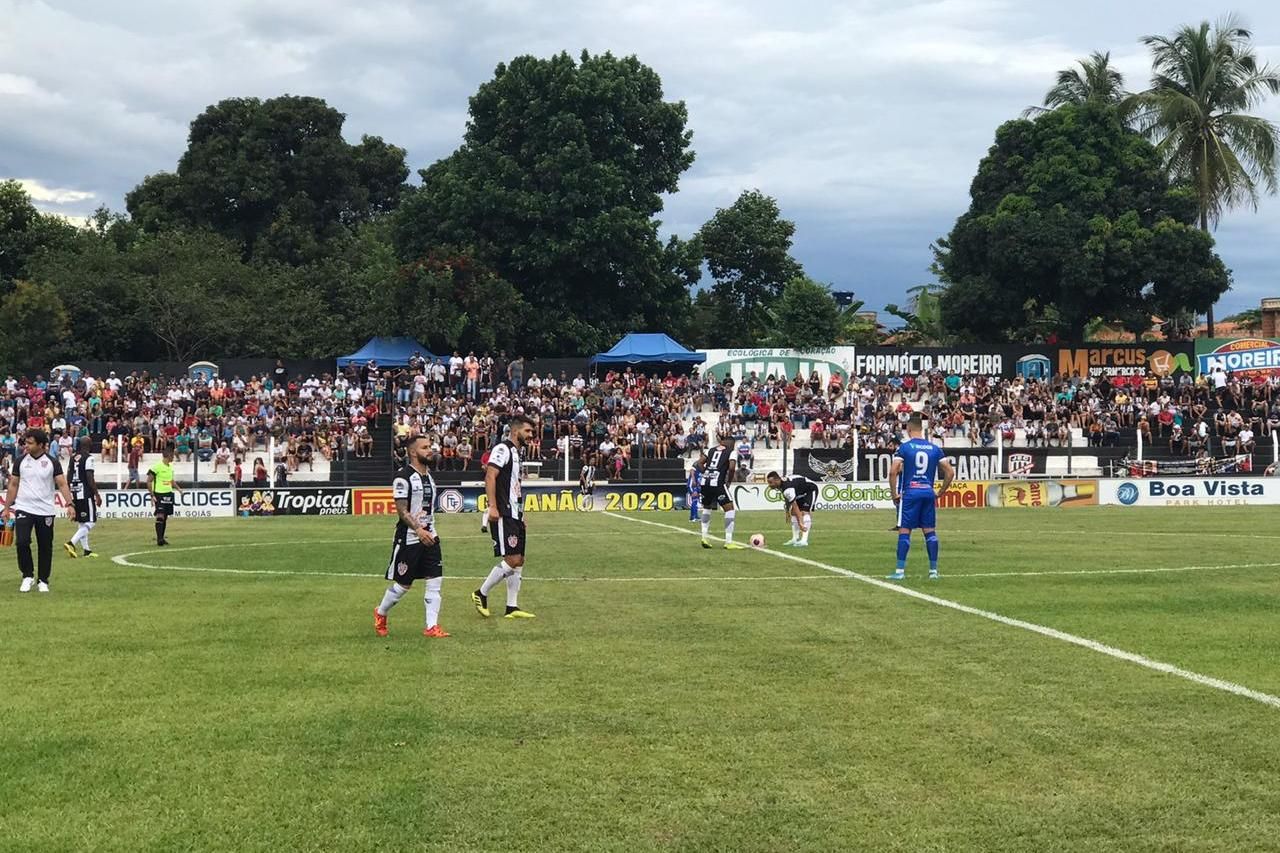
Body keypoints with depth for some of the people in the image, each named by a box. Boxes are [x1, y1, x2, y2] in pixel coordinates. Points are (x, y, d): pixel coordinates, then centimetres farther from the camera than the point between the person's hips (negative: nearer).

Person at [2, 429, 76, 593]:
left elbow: (62, 484, -7)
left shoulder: (52, 462, -2)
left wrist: (69, 504, -20)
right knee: (22, 542, -14)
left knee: (45, 547, 5)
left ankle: (43, 581, 18)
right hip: (23, 509, 1)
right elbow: (13, 485, 9)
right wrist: (7, 508, 7)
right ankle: (28, 576, 4)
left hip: (45, 510, -1)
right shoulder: (21, 461, 3)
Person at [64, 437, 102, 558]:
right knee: (90, 522, -4)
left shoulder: (72, 457, 11)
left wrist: (69, 494, 21)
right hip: (85, 493, -8)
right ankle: (71, 543, -20)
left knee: (82, 523, 15)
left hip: (74, 494, 8)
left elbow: (68, 477, 13)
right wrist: (97, 495, -9)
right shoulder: (88, 458, -11)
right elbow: (90, 478, -15)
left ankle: (86, 550, 17)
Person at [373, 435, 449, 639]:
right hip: (408, 538, -7)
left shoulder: (429, 475, 13)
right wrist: (419, 530, -25)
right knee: (402, 584, 3)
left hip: (429, 536, 7)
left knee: (435, 580, -3)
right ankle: (380, 614, 28)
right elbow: (402, 510, -17)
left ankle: (432, 626, -1)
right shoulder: (403, 477, -13)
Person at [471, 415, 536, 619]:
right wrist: (492, 506, -26)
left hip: (515, 515, 10)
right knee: (512, 560, -13)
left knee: (519, 560, 8)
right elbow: (490, 477, -19)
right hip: (503, 515, -10)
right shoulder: (502, 449, -10)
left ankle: (512, 607, 11)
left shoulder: (516, 452, 19)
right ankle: (481, 594, 1)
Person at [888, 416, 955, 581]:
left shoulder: (904, 447, -4)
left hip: (910, 493, -3)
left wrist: (894, 494, -4)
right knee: (930, 531, 9)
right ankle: (933, 570, 9)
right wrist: (941, 492, 15)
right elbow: (950, 472, 6)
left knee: (904, 531, 0)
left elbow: (893, 471, -14)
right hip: (928, 493, 3)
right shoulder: (934, 448, 8)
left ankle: (900, 571, -2)